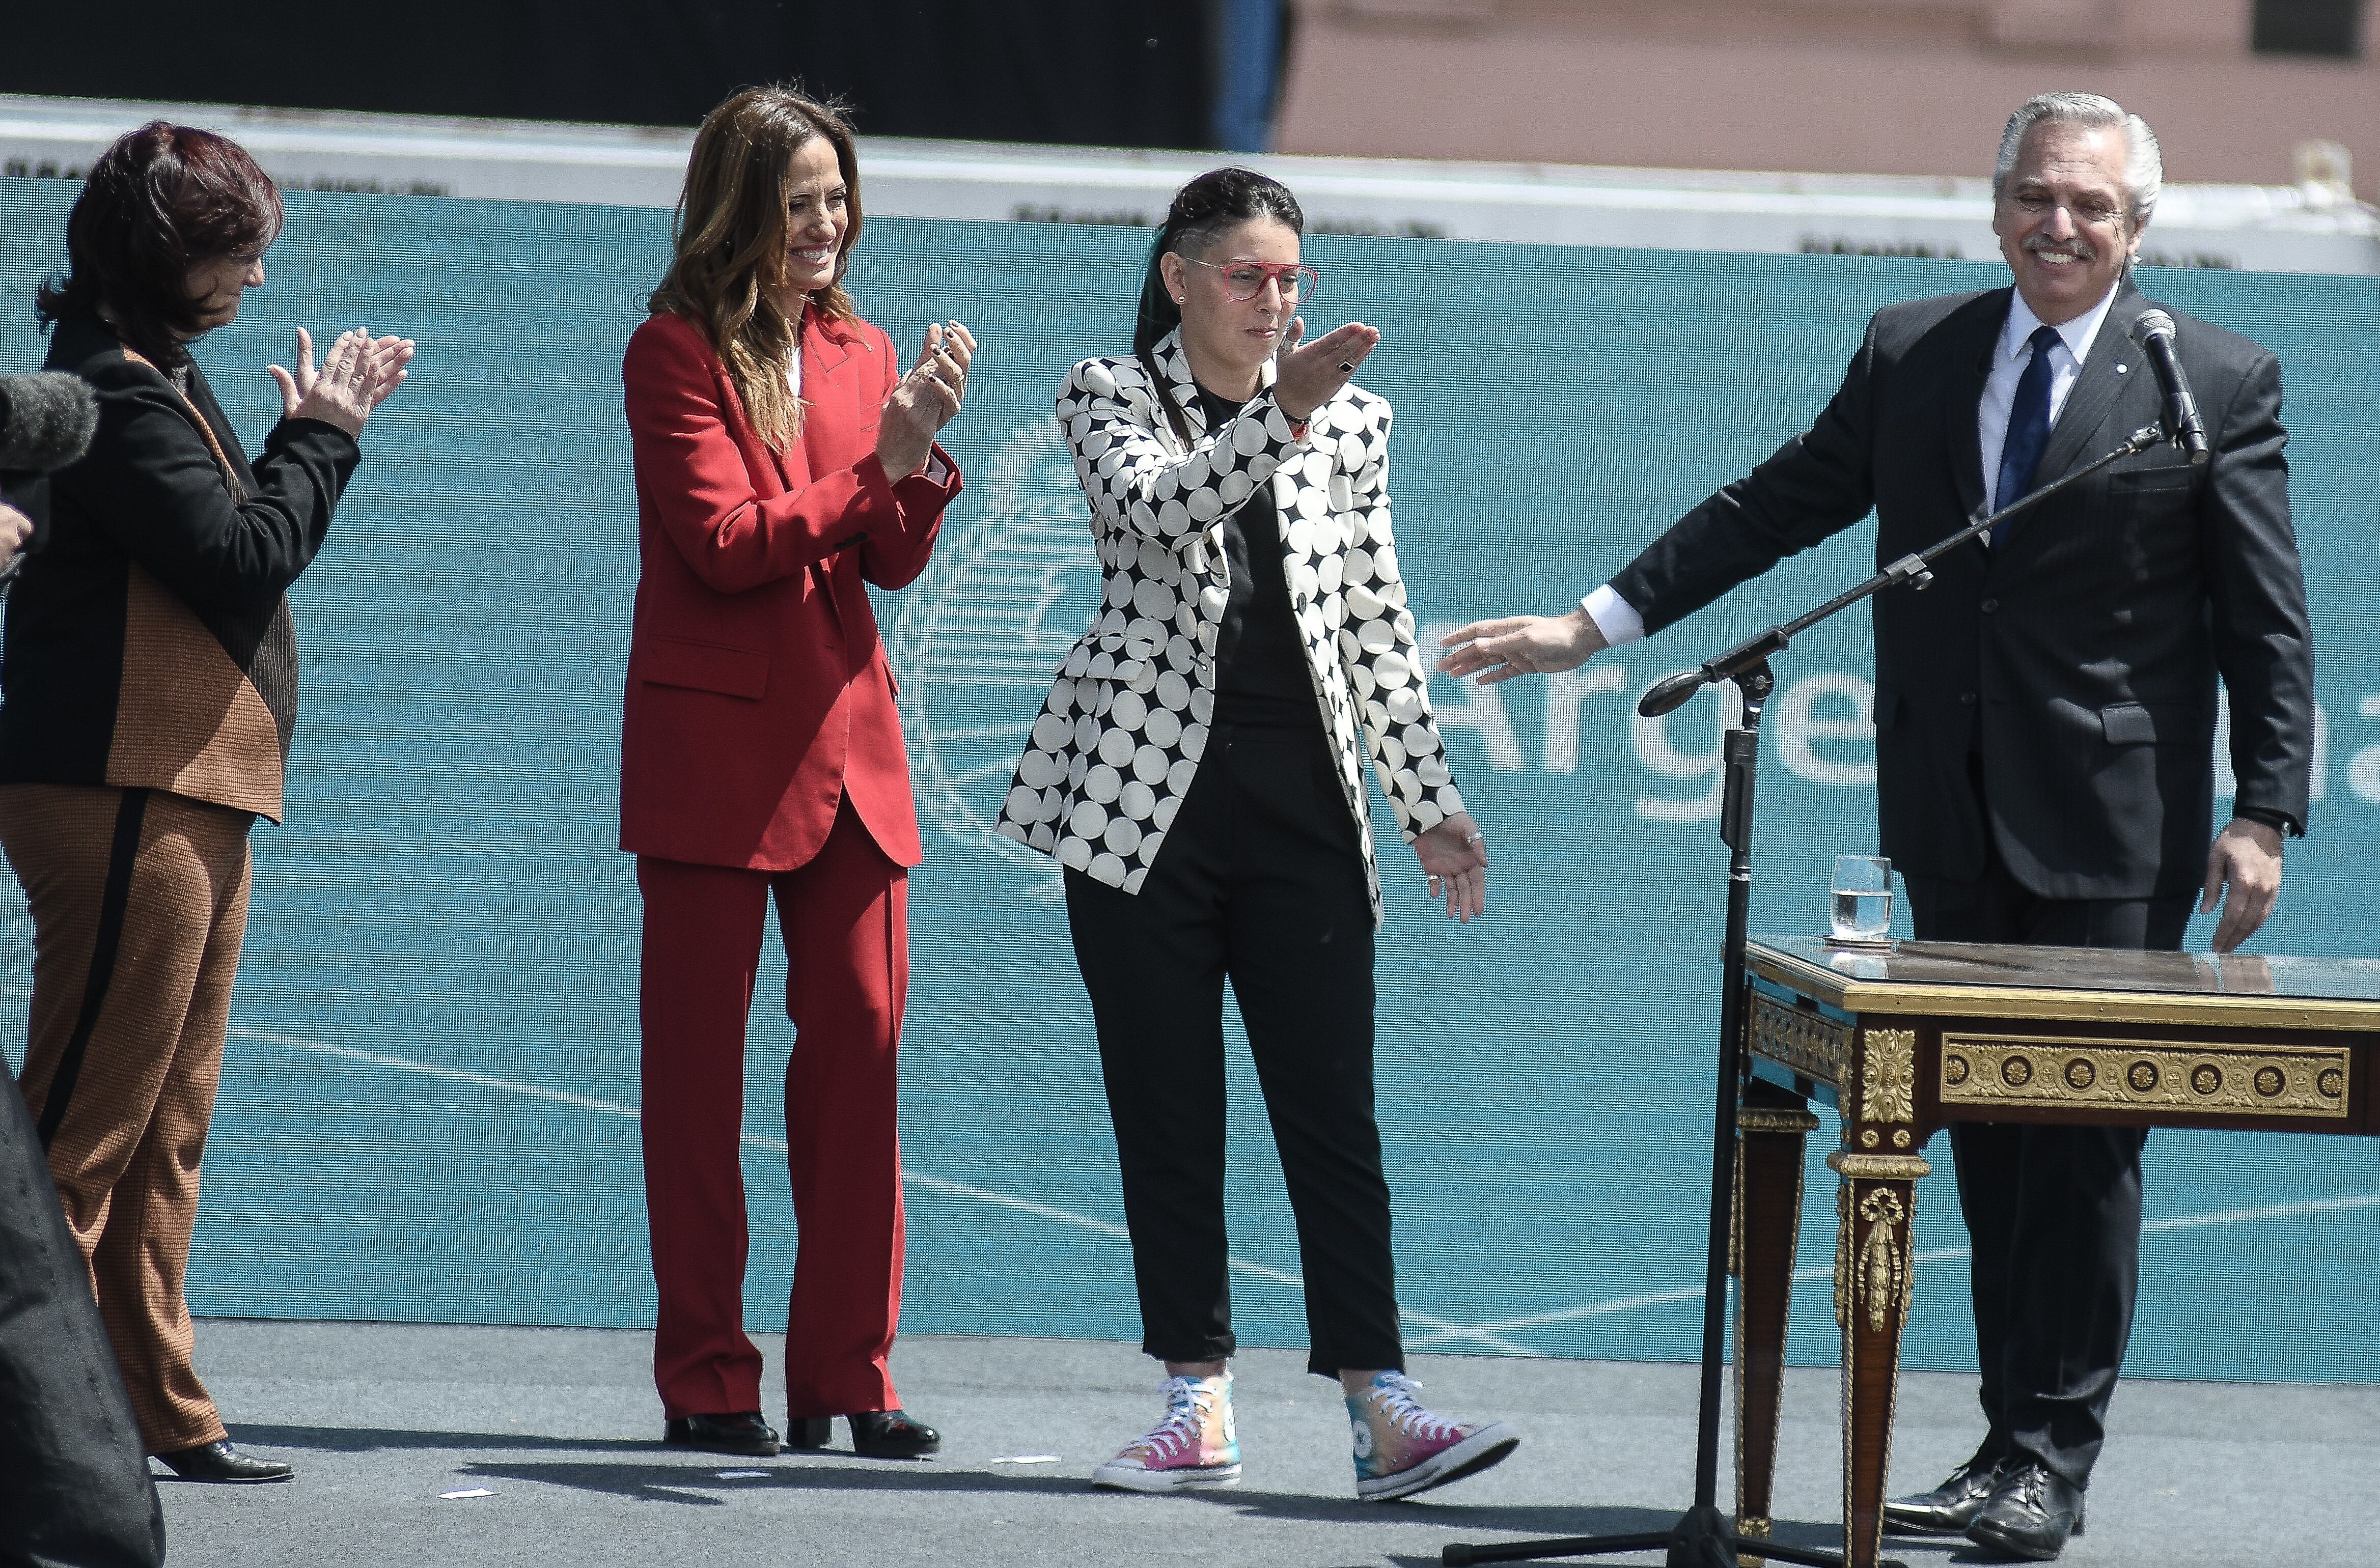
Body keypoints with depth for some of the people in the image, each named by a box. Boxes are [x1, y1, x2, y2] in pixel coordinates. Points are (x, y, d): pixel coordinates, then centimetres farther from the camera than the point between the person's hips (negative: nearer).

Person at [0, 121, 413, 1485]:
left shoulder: (158, 377, 19)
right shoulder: (111, 394, -13)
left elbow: (244, 546, 21)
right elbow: (242, 558, -17)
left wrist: (321, 431, 11)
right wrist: (323, 436, -4)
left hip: (190, 805, 11)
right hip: (121, 797, -11)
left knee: (163, 1130, 12)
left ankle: (162, 1410, 16)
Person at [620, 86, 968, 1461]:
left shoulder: (860, 357, 13)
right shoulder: (676, 355, -4)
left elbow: (895, 563, 7)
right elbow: (725, 543, -13)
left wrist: (926, 452, -10)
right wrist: (873, 469, -16)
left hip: (847, 739, 5)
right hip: (713, 742, -5)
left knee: (861, 1042, 1)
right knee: (698, 1064, 0)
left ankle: (847, 1373, 6)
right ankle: (708, 1383, 3)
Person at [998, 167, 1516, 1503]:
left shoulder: (1351, 420, 11)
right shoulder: (1114, 396, 3)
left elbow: (1378, 625, 13)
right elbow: (1160, 506, -20)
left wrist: (1430, 800, 9)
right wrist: (1284, 412, -33)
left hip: (1305, 800, 2)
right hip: (1149, 792, -2)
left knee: (1334, 1105, -4)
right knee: (1166, 1108, 1)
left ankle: (1381, 1405, -9)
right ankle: (1199, 1403, 7)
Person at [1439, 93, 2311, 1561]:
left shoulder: (2221, 381, -2)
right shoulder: (1911, 354, 9)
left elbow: (2268, 624, -2)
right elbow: (1774, 507, 15)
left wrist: (2264, 815, -9)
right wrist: (1597, 623, 11)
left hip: (2113, 825, -4)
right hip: (1954, 817, 4)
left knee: (2085, 1133, -4)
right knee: (1988, 1129, 7)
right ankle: (2015, 1442, 13)